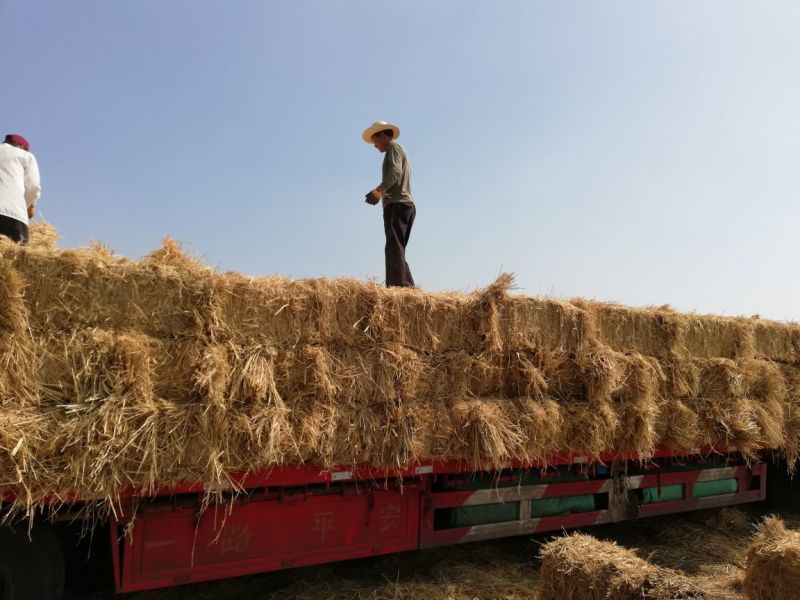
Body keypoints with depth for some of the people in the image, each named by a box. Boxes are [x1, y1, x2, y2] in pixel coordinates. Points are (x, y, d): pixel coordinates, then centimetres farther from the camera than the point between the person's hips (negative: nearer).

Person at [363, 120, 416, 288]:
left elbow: (395, 171, -17)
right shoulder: (400, 151, 31)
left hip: (396, 204, -10)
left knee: (394, 248, -20)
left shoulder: (393, 147, 2)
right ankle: (408, 286, 2)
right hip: (407, 205, 10)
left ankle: (397, 286, -30)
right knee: (398, 250, 8)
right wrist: (382, 194, 38)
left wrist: (379, 190, -32)